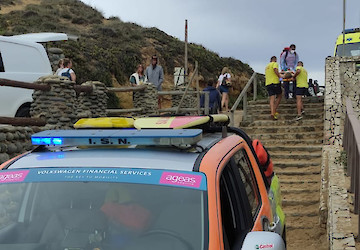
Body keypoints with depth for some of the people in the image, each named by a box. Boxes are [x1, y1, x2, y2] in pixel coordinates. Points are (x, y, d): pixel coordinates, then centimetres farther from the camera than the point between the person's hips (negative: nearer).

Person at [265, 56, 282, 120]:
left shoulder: (267, 66, 25)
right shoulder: (275, 64, 2)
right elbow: (275, 70, -19)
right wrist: (280, 76, -12)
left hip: (268, 84, 6)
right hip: (275, 82, -6)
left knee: (272, 99, -2)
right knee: (279, 96, 11)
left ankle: (272, 113, -18)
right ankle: (274, 110, 0)